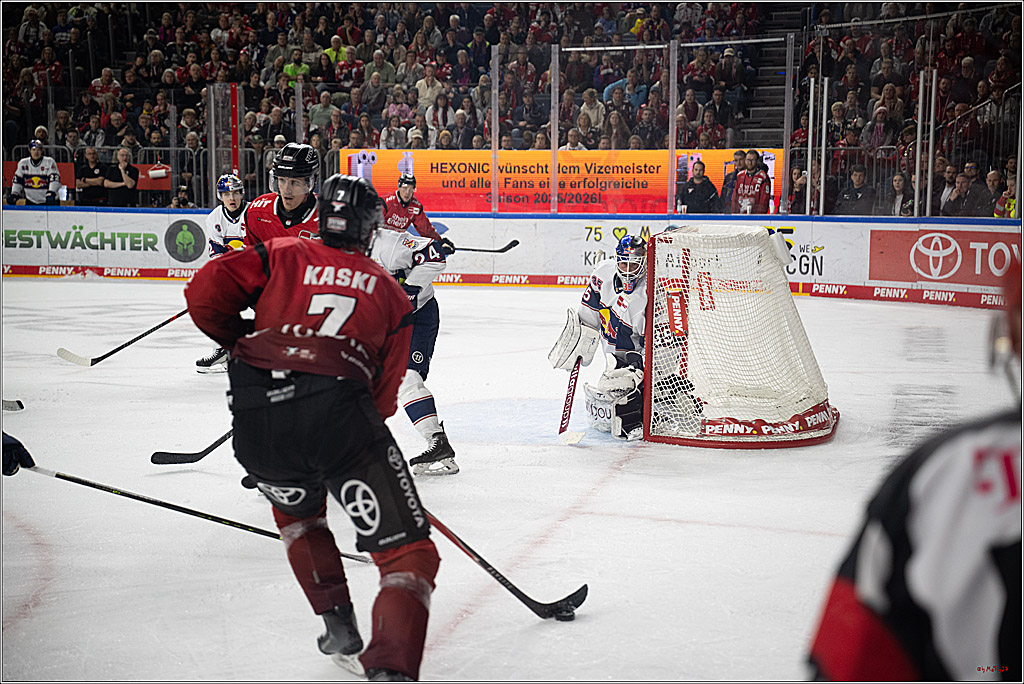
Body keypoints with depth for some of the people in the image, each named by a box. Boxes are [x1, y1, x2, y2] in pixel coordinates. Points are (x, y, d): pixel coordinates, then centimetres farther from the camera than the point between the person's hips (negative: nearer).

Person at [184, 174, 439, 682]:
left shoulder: (280, 254, 22)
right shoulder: (390, 292, 24)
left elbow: (204, 296, 10)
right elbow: (384, 393, 20)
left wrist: (243, 343, 27)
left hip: (255, 417, 2)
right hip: (338, 407, -2)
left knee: (296, 512, 35)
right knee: (408, 552, 1)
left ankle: (338, 625, 29)